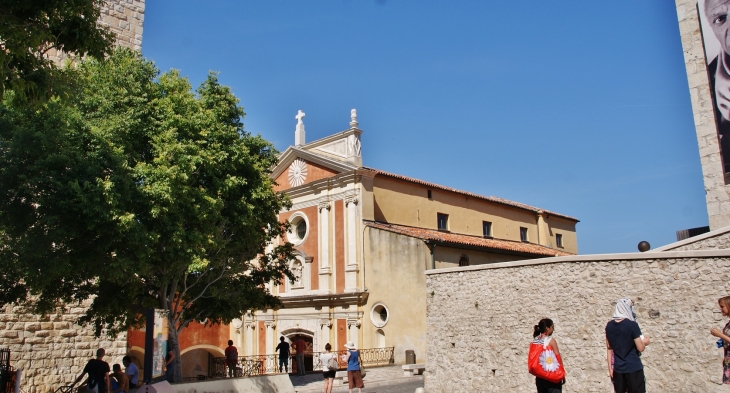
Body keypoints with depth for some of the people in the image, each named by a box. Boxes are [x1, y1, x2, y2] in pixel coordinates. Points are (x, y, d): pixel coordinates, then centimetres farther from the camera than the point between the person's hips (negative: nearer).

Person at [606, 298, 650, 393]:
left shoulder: (609, 325, 1)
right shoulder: (632, 325, -15)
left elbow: (609, 348, 5)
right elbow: (640, 348, -12)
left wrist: (610, 367, 11)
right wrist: (645, 342, 9)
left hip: (618, 368, 5)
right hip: (634, 368, -5)